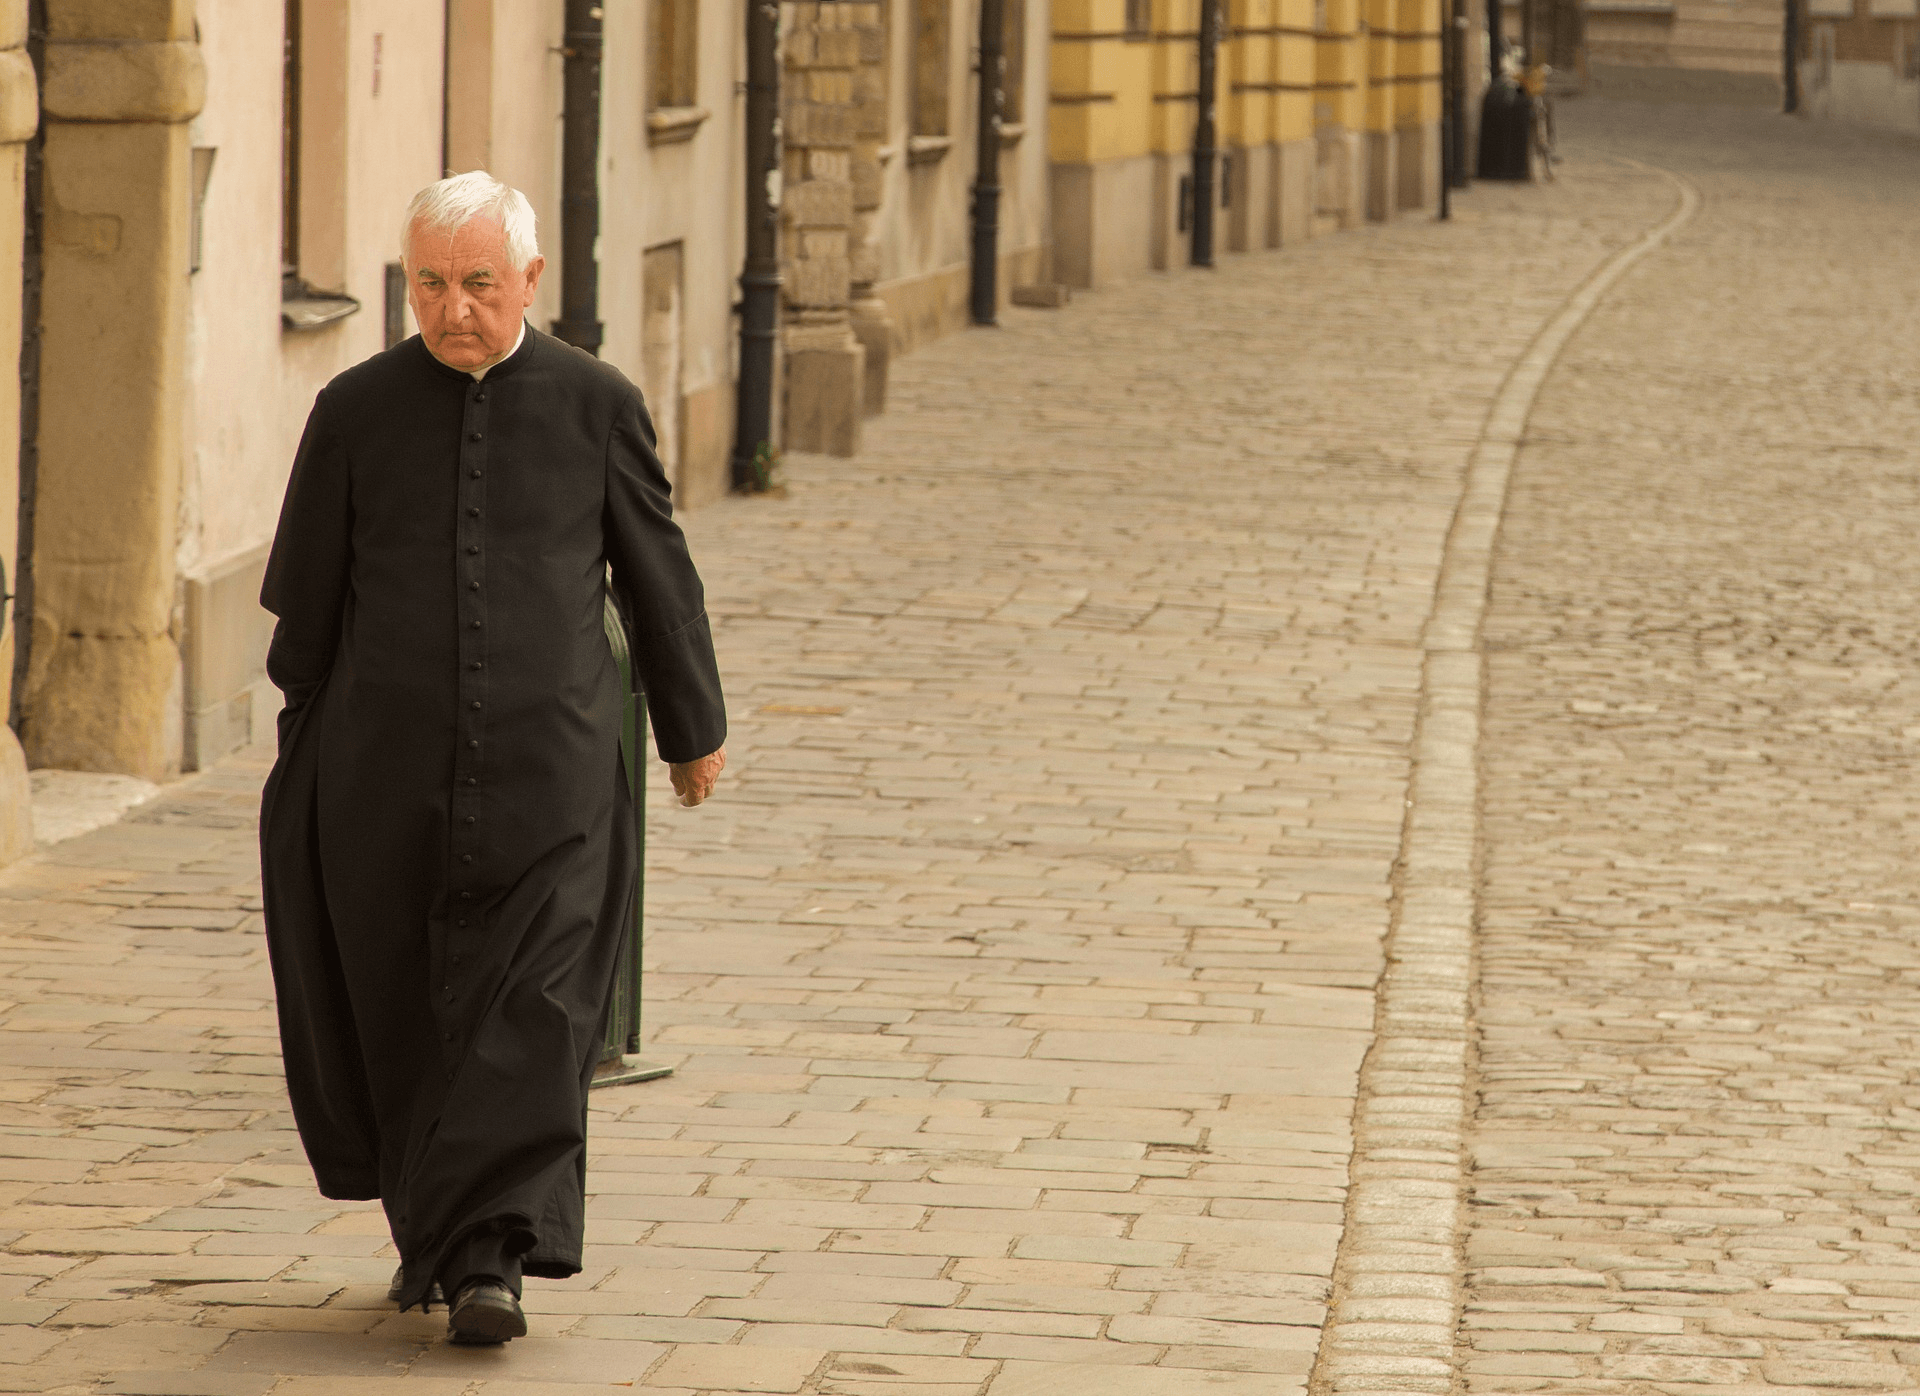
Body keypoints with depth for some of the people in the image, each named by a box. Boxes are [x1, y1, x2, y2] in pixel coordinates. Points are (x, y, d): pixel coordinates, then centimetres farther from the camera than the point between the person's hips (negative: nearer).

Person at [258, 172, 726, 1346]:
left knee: (529, 1017, -11)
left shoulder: (598, 407, 1)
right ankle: (429, 1226, 29)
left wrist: (695, 729, 18)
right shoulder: (356, 412, 2)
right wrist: (302, 761, 13)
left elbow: (659, 583, 11)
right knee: (400, 1018, 9)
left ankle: (491, 1261, -14)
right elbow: (305, 599, 10)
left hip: (549, 775, -2)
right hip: (384, 782, 2)